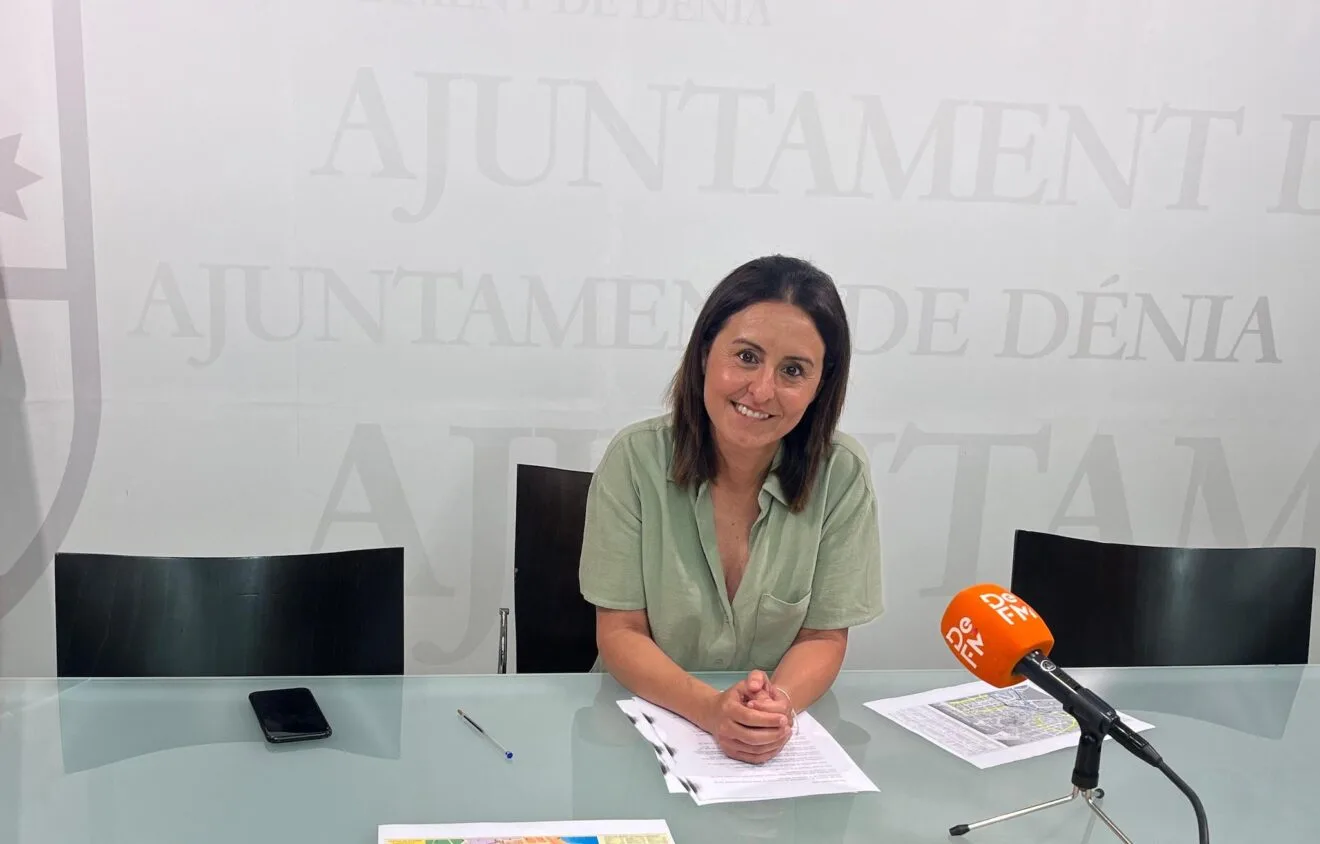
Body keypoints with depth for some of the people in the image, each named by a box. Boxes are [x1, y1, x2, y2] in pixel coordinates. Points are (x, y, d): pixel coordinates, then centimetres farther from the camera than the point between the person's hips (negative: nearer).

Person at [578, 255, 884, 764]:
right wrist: (710, 708, -24)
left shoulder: (842, 475, -9)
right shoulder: (635, 459, -11)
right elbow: (620, 633, -8)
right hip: (642, 719, -1)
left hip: (780, 740, 2)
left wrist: (780, 705, -23)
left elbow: (822, 639, -2)